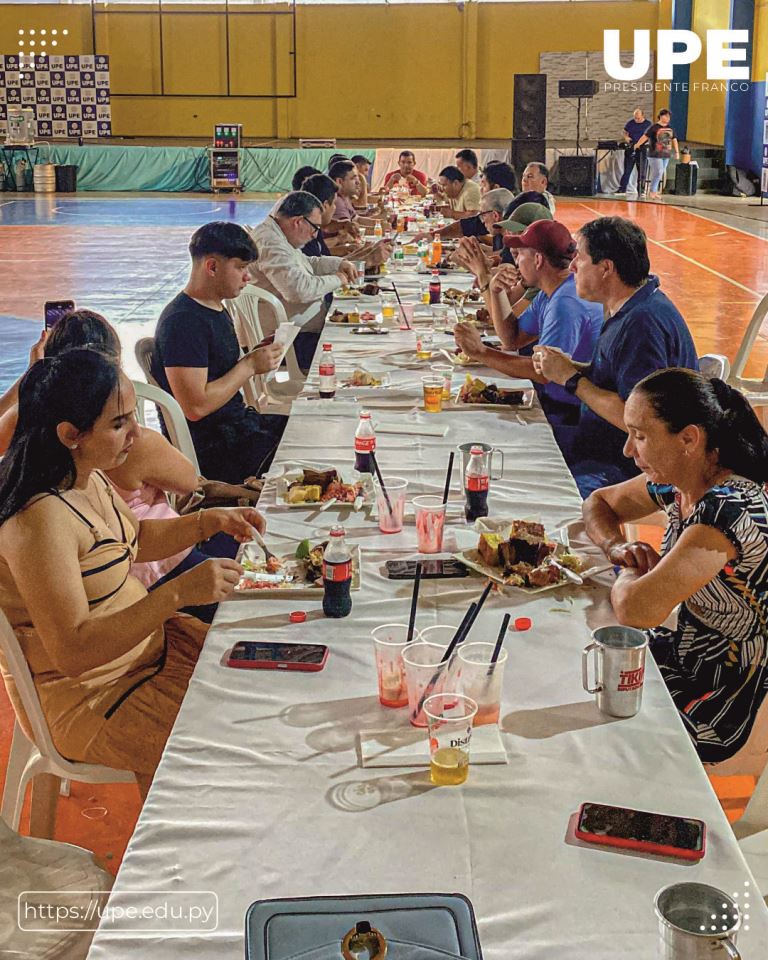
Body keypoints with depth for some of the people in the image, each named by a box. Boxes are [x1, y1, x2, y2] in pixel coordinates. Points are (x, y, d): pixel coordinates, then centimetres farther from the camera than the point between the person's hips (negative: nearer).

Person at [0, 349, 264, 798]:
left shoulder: (87, 476, -2)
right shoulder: (39, 518, -31)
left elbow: (136, 539, 18)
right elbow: (72, 651, -33)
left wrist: (210, 521, 1)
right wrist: (178, 593, -38)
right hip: (87, 701, -9)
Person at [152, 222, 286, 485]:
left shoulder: (216, 309, 13)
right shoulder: (183, 321, -19)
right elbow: (195, 407, -24)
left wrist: (259, 354, 2)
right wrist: (251, 365, -17)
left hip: (237, 423, 10)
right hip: (211, 449, -10)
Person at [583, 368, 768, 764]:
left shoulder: (730, 510, -30)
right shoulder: (676, 482, -5)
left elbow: (635, 609, -37)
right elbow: (599, 502, 15)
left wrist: (630, 574, -14)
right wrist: (617, 546, -7)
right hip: (684, 651, 8)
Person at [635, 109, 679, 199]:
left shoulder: (670, 128, 12)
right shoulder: (654, 127, -7)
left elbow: (674, 140, 16)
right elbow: (645, 136, -11)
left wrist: (677, 152, 11)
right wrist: (637, 145, -15)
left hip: (666, 155, 6)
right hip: (655, 154, -6)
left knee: (661, 174, 9)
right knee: (658, 173, -10)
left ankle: (653, 191, 18)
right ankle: (652, 192, 1)